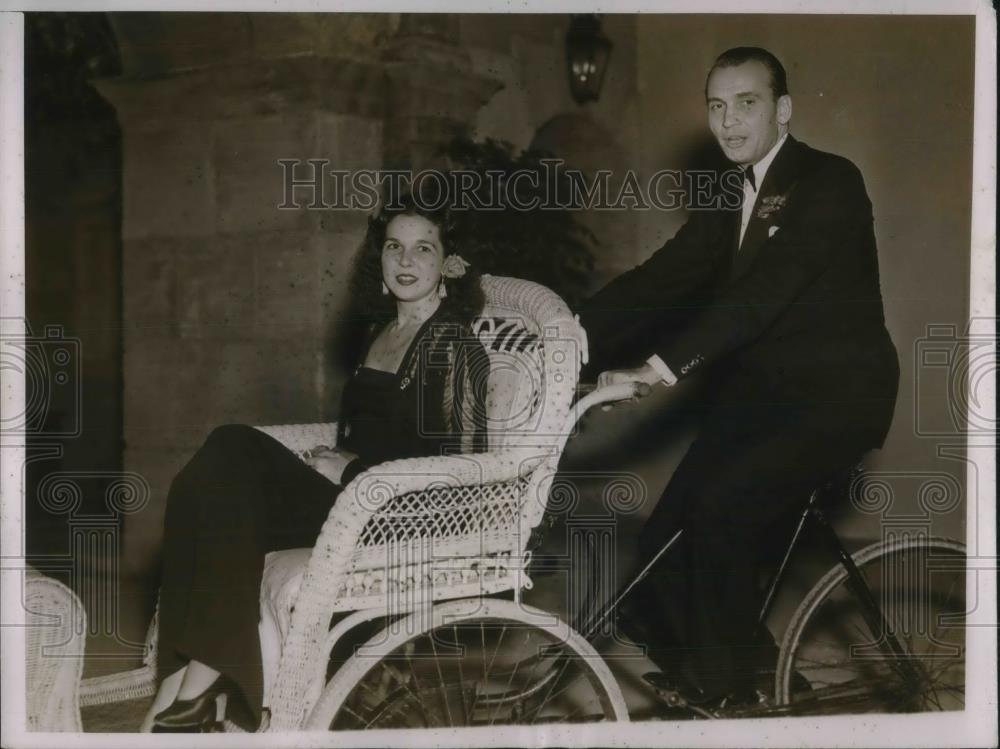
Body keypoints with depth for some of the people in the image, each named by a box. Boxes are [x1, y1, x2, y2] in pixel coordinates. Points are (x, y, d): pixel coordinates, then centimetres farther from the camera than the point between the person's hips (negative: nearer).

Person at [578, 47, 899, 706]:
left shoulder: (829, 183, -15)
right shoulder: (731, 190, 8)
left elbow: (766, 289, -28)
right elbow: (668, 274, 2)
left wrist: (665, 367, -37)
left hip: (833, 394, -7)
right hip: (758, 388, 7)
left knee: (721, 507, -25)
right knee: (667, 541, -3)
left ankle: (720, 686, -6)